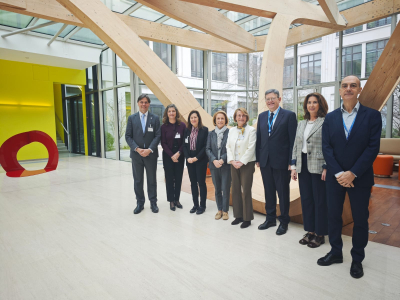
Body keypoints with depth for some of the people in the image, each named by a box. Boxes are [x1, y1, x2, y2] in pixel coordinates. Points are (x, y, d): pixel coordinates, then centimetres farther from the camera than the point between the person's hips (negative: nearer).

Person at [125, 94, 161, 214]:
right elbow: (128, 136, 1)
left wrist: (149, 149, -15)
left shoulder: (155, 118, 2)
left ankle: (153, 203, 20)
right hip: (136, 154, 1)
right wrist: (137, 149, -12)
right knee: (137, 180, 9)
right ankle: (140, 203, 22)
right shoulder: (132, 118, 5)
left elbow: (157, 136, -3)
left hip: (151, 154, -1)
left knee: (152, 180, 8)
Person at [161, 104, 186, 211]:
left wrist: (178, 153, -11)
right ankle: (171, 201, 14)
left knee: (178, 178, 6)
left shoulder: (182, 125, 1)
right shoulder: (164, 126, -1)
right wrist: (171, 155, -10)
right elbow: (163, 143, -3)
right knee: (169, 178, 3)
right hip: (168, 156, -1)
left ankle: (177, 199, 19)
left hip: (179, 155, 1)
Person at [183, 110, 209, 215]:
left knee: (201, 182, 2)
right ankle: (195, 204, 21)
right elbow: (184, 145, 6)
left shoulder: (204, 130, -5)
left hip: (200, 160, -4)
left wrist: (197, 158, -14)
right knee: (193, 183, 10)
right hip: (190, 160, 4)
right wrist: (188, 158, -8)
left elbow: (205, 146, -10)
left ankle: (202, 206, 13)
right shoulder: (187, 130, 8)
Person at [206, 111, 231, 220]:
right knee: (217, 189, 12)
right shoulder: (211, 134, 8)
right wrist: (214, 160, -11)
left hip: (226, 165, -3)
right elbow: (208, 149, 4)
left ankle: (225, 210, 17)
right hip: (214, 165, 4)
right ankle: (219, 209, 24)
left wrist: (222, 160, -17)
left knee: (225, 189, 2)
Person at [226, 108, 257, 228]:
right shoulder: (231, 130, 12)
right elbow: (228, 147, 8)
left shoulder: (251, 130, -4)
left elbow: (251, 148, -11)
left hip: (247, 164, -5)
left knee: (246, 191, -3)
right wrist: (232, 160, -5)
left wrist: (242, 162, -15)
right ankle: (238, 215, 21)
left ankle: (247, 218, 9)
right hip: (234, 164, 5)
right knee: (235, 190, 9)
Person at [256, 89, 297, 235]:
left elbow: (293, 139, -8)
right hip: (265, 161, 5)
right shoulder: (262, 116, 11)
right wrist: (258, 158, 7)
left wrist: (291, 161, -12)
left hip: (281, 161, -5)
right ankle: (270, 218, 30)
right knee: (269, 191, 15)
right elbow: (259, 138, 11)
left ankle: (284, 221, 23)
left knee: (283, 192, 7)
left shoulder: (289, 115, -4)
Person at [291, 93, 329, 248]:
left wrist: (326, 167, -15)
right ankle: (310, 231, 25)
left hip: (318, 167, -6)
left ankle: (320, 234, 18)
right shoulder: (301, 124, 14)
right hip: (303, 166, 6)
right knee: (306, 199, 11)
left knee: (320, 200, 4)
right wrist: (294, 166, 9)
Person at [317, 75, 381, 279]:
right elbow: (326, 148, -2)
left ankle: (357, 259, 29)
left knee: (360, 220, 10)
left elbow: (373, 148, -10)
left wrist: (352, 174, -16)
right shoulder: (330, 118, 3)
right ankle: (335, 252, 30)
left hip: (360, 178, -2)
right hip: (335, 177, 2)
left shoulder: (372, 115, -3)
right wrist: (339, 173, -12)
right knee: (333, 216, 11)